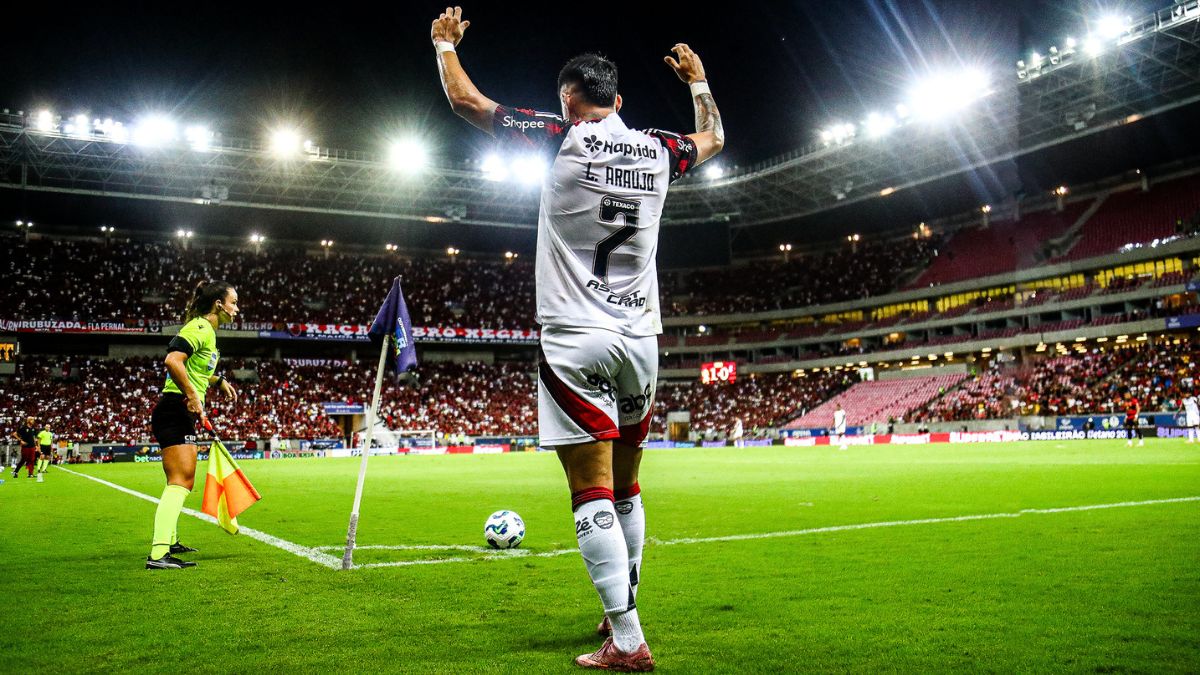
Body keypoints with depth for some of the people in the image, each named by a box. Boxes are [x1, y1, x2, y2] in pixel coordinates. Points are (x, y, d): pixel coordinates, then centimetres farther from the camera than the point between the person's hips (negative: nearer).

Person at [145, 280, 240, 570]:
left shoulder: (207, 330, 17)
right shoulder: (200, 328, -14)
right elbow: (172, 361, -30)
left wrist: (218, 381, 39)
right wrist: (193, 396, -26)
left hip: (182, 414, 11)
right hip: (175, 412, -11)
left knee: (180, 482, 22)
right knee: (181, 482, -18)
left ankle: (170, 542, 37)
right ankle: (158, 554, -24)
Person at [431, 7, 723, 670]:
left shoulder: (562, 137, -4)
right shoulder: (657, 149, 8)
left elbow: (465, 100, 5)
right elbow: (713, 138, 31)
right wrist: (698, 79, 47)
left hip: (575, 340, -5)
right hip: (641, 338, 5)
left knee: (593, 492, -4)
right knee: (626, 490, 16)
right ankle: (621, 613, 28)